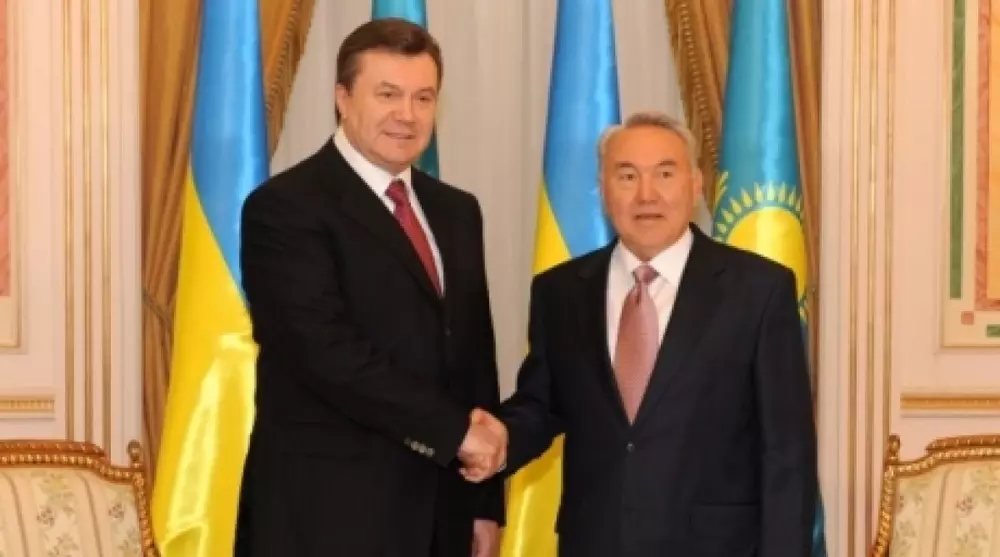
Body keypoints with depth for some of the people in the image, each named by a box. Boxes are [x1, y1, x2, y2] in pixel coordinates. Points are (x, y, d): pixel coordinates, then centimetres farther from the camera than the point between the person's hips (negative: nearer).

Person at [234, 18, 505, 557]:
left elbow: (476, 355, 14)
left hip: (439, 510, 6)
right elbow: (328, 352, -19)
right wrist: (454, 429, -16)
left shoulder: (456, 211, 13)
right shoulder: (285, 206, -9)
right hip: (328, 513, -6)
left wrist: (486, 501, 11)